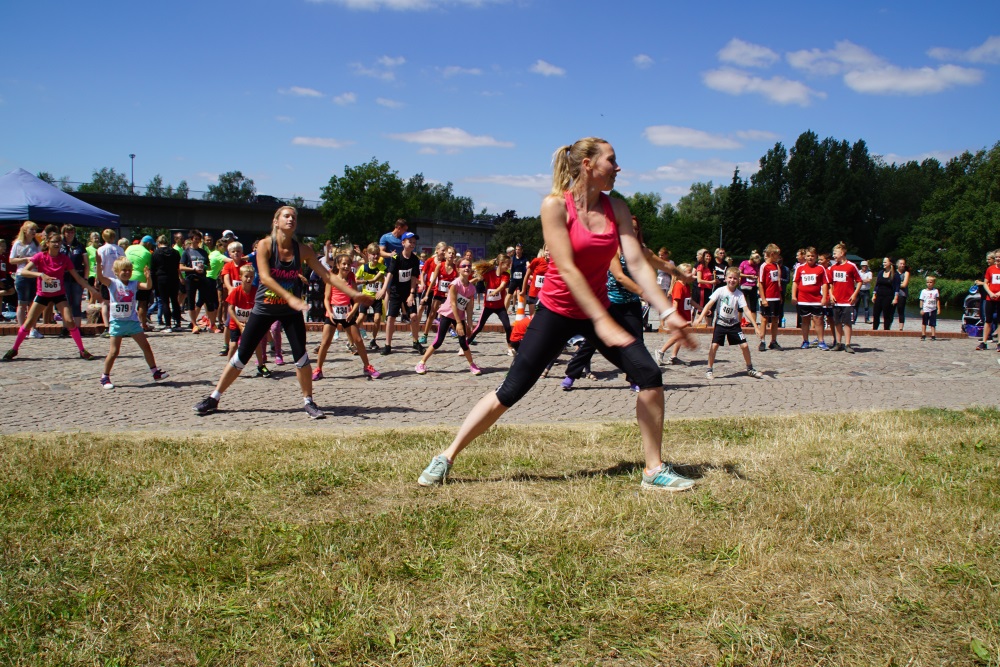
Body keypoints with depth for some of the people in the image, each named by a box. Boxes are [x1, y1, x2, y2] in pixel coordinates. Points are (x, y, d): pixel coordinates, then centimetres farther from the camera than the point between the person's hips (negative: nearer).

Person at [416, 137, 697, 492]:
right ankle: (445, 459, 9)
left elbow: (637, 264, -7)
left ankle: (654, 469, 6)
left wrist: (669, 311, -18)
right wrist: (602, 323, -28)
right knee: (510, 390, -5)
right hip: (557, 311, -4)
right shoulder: (556, 205, -16)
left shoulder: (616, 208, -1)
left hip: (598, 307, 5)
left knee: (649, 375, -9)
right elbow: (567, 269, -22)